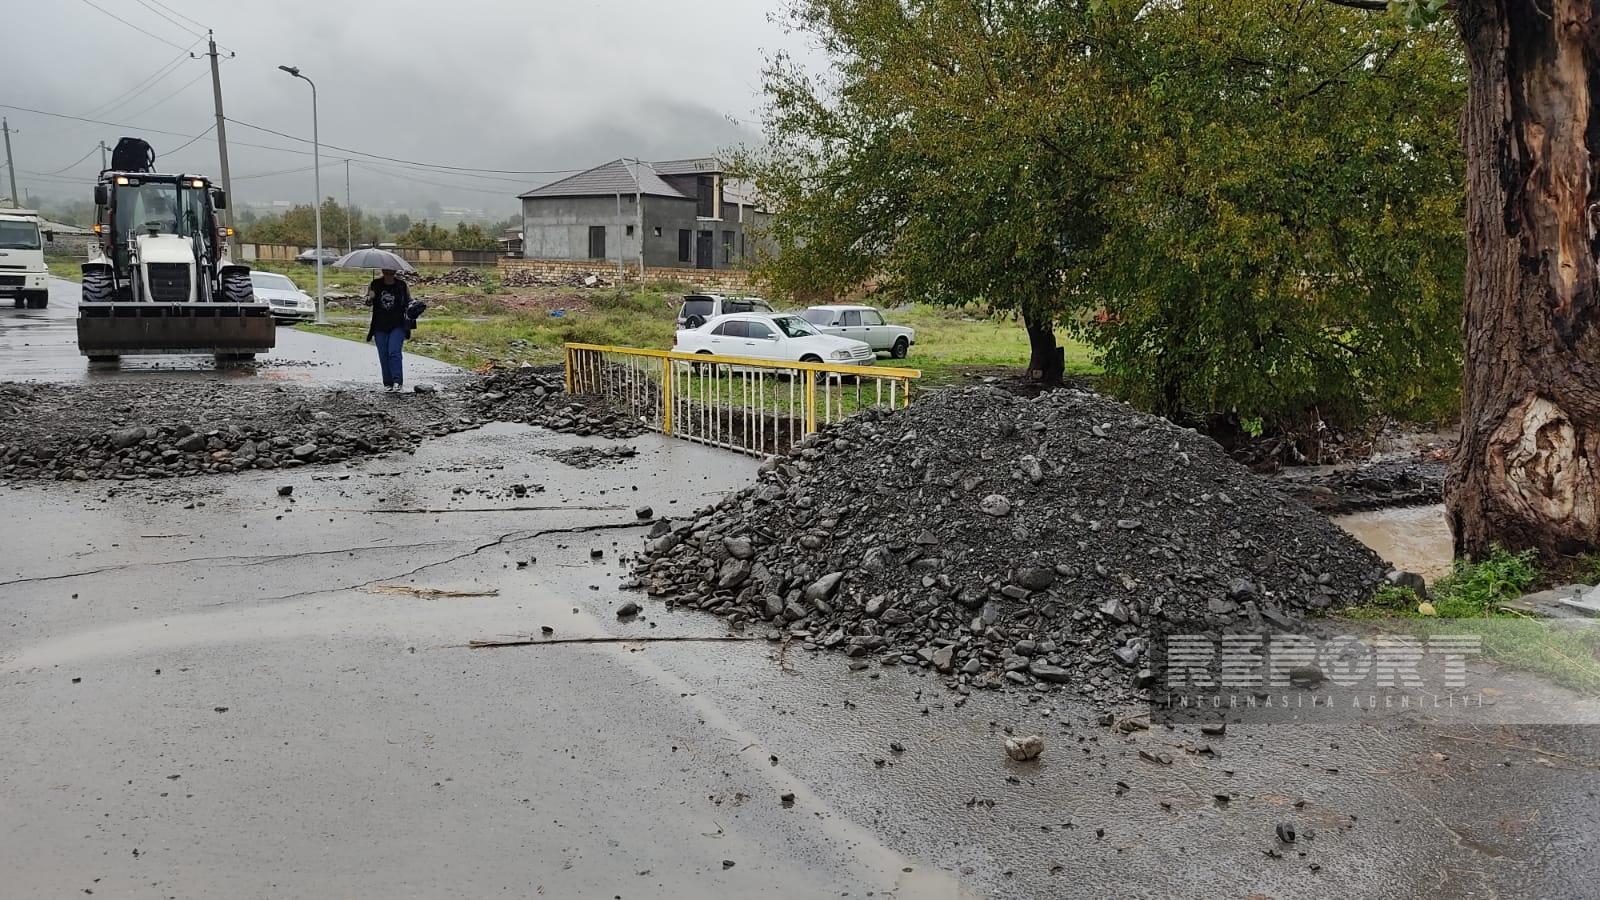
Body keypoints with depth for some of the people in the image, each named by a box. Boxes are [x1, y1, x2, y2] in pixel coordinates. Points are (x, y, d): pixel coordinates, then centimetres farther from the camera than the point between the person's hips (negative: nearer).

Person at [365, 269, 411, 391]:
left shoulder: (402, 286, 1)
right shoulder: (375, 284, 3)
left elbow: (408, 302, 11)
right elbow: (368, 303, 8)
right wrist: (370, 299, -15)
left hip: (397, 326, -2)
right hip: (380, 327, 2)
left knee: (394, 352, -16)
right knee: (383, 356, 4)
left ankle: (398, 381, -17)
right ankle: (388, 383, 12)